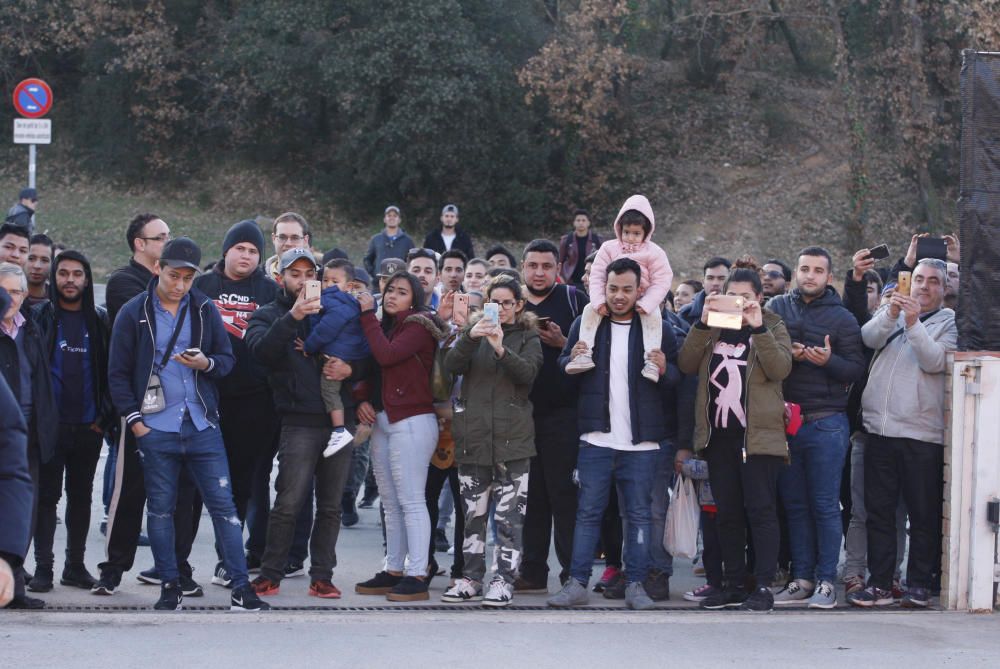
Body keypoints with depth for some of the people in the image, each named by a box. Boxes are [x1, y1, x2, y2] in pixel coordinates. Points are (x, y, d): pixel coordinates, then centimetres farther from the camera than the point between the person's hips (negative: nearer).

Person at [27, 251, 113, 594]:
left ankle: (75, 565, 16)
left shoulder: (100, 320, 8)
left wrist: (105, 417, 0)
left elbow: (111, 371, 9)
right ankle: (43, 567, 1)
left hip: (88, 425, 3)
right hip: (50, 423, -3)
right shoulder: (40, 316, 1)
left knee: (81, 496, 9)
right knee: (46, 495, -1)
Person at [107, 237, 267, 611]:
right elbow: (118, 373, 4)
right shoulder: (134, 313, 2)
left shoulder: (206, 310, 7)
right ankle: (169, 587, 13)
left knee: (223, 503, -2)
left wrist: (206, 363, -12)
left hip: (202, 425, 1)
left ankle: (241, 588, 0)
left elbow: (227, 359, 10)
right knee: (160, 507, 4)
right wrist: (134, 420, -4)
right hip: (155, 428, -1)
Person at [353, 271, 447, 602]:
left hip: (412, 423, -8)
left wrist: (368, 314, -11)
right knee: (391, 503, 9)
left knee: (411, 500, -10)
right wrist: (365, 401, -1)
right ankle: (393, 571, 13)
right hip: (383, 422, 8)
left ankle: (417, 575, -11)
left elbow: (386, 355, -20)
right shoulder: (385, 327, 18)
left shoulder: (418, 326, -6)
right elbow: (376, 373, 19)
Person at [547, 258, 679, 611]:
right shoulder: (586, 323, 7)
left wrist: (664, 370, -16)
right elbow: (562, 369, 12)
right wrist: (572, 360, -10)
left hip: (641, 442, 0)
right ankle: (577, 583, 5)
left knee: (638, 513, 4)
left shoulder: (658, 328, 5)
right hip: (597, 438, 0)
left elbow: (679, 376, 6)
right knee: (588, 511, 2)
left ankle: (636, 585, 10)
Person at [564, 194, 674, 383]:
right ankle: (584, 354, -29)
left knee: (653, 315, -33)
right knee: (590, 309, -23)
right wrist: (598, 301, -22)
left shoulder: (654, 253, -5)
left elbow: (661, 281, -12)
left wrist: (646, 304, -26)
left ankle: (652, 361, -39)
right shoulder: (609, 249, -1)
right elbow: (597, 276, -6)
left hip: (641, 300, -2)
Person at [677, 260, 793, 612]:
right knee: (727, 513, 8)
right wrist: (703, 323, -9)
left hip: (758, 434, -4)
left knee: (760, 510, -6)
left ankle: (764, 586, -5)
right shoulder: (713, 328, 14)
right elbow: (687, 364, 0)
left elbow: (780, 368, -12)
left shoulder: (773, 327, 5)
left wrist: (758, 328, -19)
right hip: (719, 434, 4)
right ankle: (733, 584, 15)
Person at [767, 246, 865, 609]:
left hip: (826, 423, -3)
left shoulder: (841, 318, 1)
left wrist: (828, 361, -20)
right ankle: (801, 579, 14)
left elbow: (858, 369, -2)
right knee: (794, 504, 8)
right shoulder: (777, 307, 9)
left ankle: (826, 581, 2)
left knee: (825, 505, -2)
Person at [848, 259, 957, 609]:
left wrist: (913, 324, -19)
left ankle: (919, 583, 10)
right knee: (878, 510, 5)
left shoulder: (948, 323, 6)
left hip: (922, 433, -3)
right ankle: (880, 583, 10)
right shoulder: (890, 313, 14)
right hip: (880, 429, 3)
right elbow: (869, 337, -6)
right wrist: (891, 314, -21)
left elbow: (936, 361, -10)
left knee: (924, 514, 2)